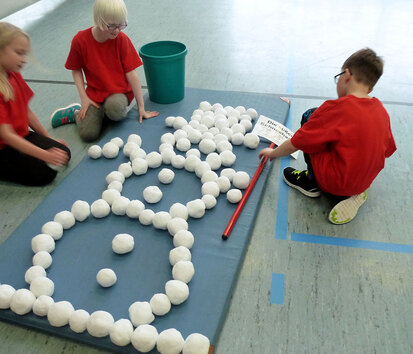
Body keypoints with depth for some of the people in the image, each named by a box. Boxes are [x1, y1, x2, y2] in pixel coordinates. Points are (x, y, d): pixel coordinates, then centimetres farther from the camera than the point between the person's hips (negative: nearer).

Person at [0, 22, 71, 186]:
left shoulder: (15, 76, 2)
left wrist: (49, 139, 12)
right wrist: (45, 155, -34)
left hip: (22, 136, 8)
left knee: (63, 154, -5)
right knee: (45, 172, -20)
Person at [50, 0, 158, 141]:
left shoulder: (122, 40, -12)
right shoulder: (80, 40, -11)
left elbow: (131, 73, -12)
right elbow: (76, 70, 2)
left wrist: (141, 107, -11)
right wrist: (84, 98, -10)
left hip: (119, 91, 0)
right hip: (95, 93, 1)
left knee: (115, 109, -37)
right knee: (88, 133, -19)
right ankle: (76, 112, 16)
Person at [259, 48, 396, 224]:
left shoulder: (336, 108, -19)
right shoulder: (381, 111, 1)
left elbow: (295, 144, -14)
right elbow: (387, 151, 13)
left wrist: (272, 153, 5)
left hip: (336, 182, -6)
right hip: (365, 181, 7)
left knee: (309, 116, 0)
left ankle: (312, 182, 8)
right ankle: (348, 195, 10)